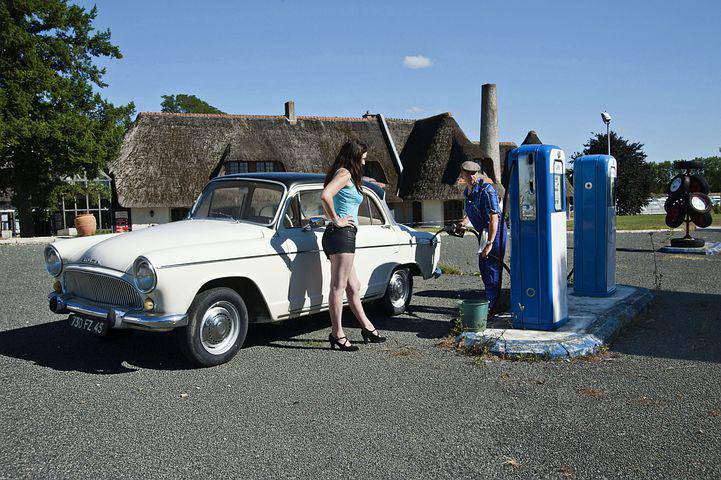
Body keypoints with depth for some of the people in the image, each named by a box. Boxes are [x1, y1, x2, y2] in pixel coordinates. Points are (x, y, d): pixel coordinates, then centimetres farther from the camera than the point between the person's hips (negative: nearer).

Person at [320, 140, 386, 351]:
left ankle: (367, 328, 24)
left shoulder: (343, 174, 23)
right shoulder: (345, 174, -8)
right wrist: (336, 220, -16)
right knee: (338, 286, -7)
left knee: (353, 287, 15)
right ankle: (337, 333, -2)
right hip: (342, 233, -10)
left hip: (338, 237, 10)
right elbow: (325, 195, -24)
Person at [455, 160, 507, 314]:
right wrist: (464, 222, 9)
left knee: (491, 268, -7)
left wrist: (489, 243, -28)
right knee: (483, 266, 17)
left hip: (495, 232, -10)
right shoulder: (467, 191, 5)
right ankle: (490, 301, 32)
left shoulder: (487, 190, -23)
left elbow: (494, 218, -26)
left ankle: (493, 307, 1)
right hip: (484, 232, 10)